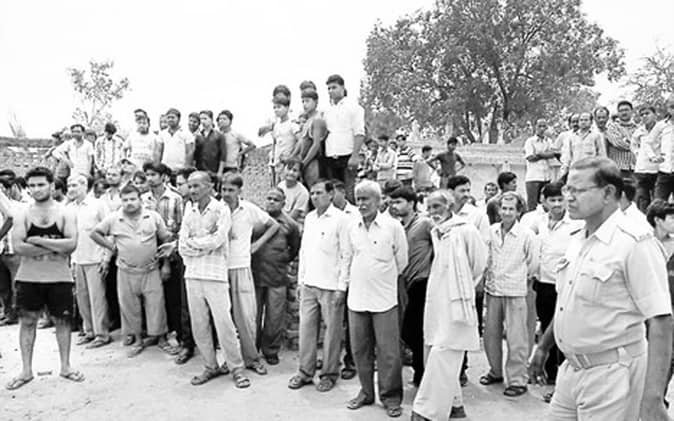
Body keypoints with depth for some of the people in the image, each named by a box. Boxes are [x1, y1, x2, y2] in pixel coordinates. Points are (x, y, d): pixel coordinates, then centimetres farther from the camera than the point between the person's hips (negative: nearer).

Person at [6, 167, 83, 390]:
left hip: (59, 277, -1)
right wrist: (54, 248, -16)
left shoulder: (65, 213, -2)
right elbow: (18, 247, -11)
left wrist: (37, 241, -15)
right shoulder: (23, 214, 1)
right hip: (28, 277, 1)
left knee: (62, 320, 7)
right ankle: (26, 370, 18)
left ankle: (65, 366, 20)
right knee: (27, 320, 6)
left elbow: (71, 244, -15)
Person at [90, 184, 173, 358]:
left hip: (151, 270, -1)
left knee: (156, 303, 1)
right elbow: (95, 233, 8)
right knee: (129, 307, 8)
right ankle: (137, 340, 23)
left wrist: (166, 249, -5)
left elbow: (166, 237, 9)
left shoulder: (153, 216, 1)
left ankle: (160, 337, 14)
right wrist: (112, 247, 2)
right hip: (126, 272, 1)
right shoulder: (113, 219, 0)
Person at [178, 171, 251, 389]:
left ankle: (237, 368, 10)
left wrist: (192, 243, -4)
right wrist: (205, 244, -9)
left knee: (224, 323, -3)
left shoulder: (221, 210, -4)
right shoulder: (189, 210, 9)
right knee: (199, 325, 9)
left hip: (215, 275, -5)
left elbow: (215, 242, -16)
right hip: (192, 274, 5)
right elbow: (182, 247, 2)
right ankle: (211, 366, 24)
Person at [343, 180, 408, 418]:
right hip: (357, 298, 4)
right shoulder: (352, 228, 5)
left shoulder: (393, 227, -6)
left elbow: (401, 262, 3)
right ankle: (366, 392, 26)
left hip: (384, 298, -4)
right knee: (360, 349, 10)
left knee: (388, 351, 1)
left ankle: (391, 397, 16)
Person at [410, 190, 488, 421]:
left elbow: (479, 263, 0)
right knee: (434, 353, 11)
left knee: (442, 356, -9)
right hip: (435, 302, 7)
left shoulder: (465, 231, -9)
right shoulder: (435, 233, 9)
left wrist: (463, 287, 9)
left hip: (455, 303, -7)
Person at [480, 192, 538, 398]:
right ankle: (496, 371, 31)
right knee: (490, 334, 13)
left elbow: (533, 264, 3)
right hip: (492, 290, 4)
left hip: (515, 292, -4)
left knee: (516, 339, 0)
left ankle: (517, 380, 12)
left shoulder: (526, 235, -7)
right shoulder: (491, 231, 2)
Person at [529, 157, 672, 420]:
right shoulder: (577, 241, 9)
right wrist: (543, 347, 23)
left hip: (612, 376, -7)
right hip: (571, 370, 7)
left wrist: (653, 399, -23)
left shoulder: (635, 244, -15)